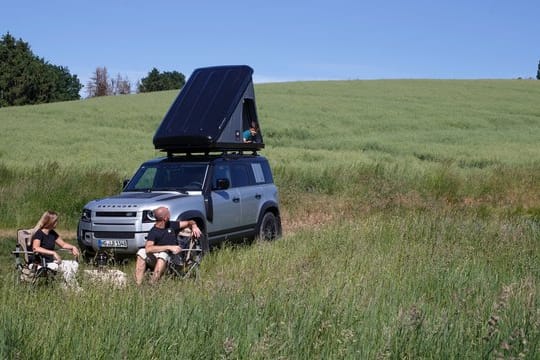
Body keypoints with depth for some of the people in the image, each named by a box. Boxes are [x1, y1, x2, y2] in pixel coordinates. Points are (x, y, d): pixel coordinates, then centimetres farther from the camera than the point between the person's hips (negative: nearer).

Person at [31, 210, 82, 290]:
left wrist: (73, 247, 1)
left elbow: (63, 244, 22)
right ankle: (75, 290, -14)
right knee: (67, 267, -25)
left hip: (52, 261, 9)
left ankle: (67, 288, -9)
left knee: (74, 264, -7)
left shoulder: (52, 233, 12)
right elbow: (35, 248, -30)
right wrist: (53, 253, -35)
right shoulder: (39, 233, -13)